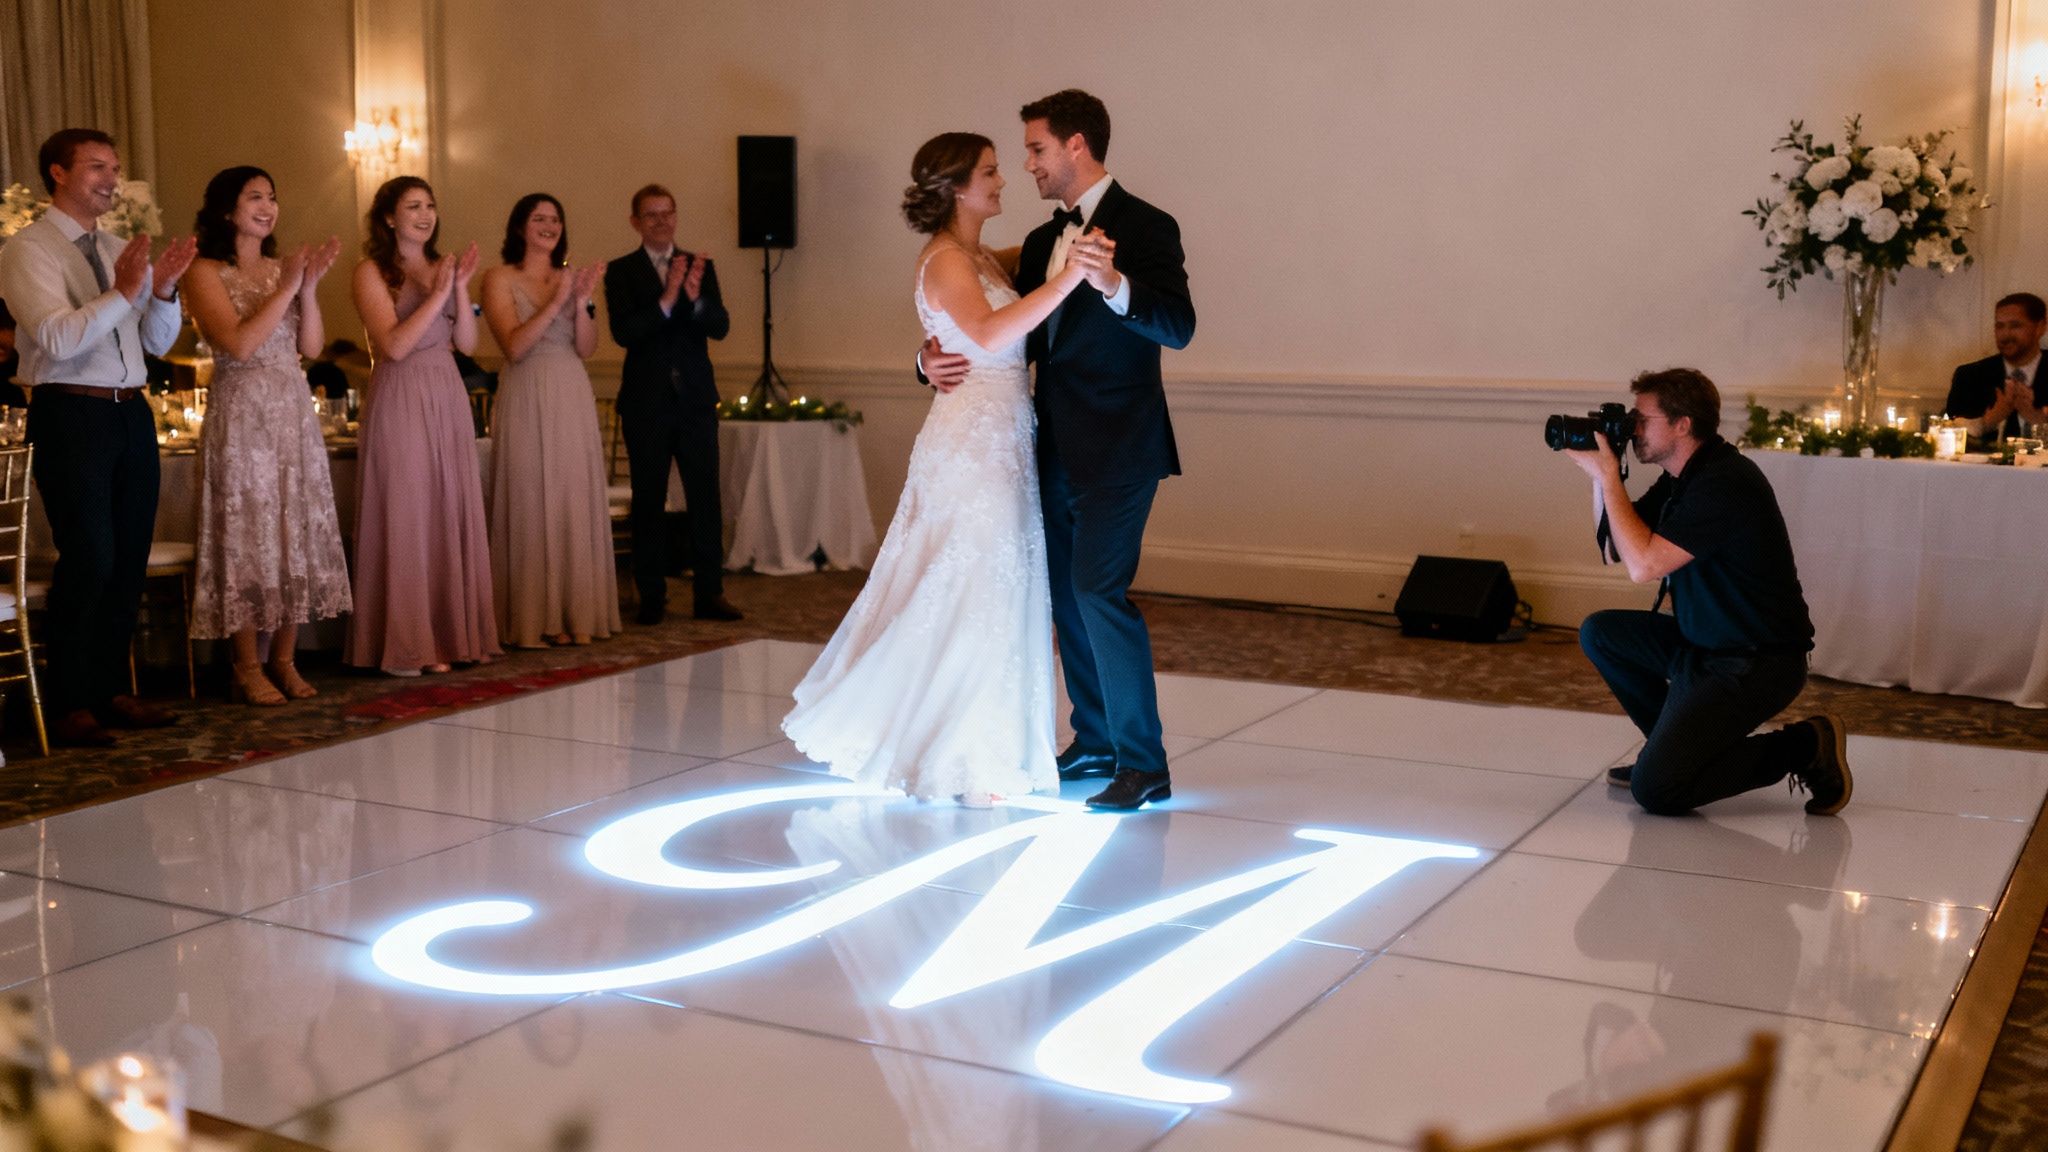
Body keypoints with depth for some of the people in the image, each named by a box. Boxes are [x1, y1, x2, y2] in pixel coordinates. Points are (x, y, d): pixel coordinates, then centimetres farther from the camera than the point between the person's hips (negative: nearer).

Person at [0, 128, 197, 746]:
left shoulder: (120, 251, 17)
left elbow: (159, 341, 16)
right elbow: (57, 339, -16)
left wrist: (164, 288, -1)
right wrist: (122, 293, -23)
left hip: (131, 412, 7)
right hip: (71, 413, -7)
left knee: (130, 559, 9)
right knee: (88, 557, -9)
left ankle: (111, 691, 20)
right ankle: (70, 706, 0)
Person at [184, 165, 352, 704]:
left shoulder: (280, 269, 13)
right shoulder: (206, 273, -4)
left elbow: (311, 347, 7)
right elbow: (238, 342, -16)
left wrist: (309, 287, -6)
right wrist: (288, 288, -13)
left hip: (294, 412, 6)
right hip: (241, 414, -6)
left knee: (299, 533, 5)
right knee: (249, 535, -4)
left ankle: (285, 660, 13)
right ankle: (249, 668, 4)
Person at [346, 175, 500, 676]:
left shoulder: (441, 267, 14)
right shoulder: (372, 273, -3)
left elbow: (467, 342, 7)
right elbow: (394, 345, -14)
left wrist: (460, 288, -6)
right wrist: (437, 294, -14)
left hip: (448, 398, 6)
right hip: (400, 402, -6)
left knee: (452, 515, 6)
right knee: (405, 518, -4)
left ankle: (449, 634, 14)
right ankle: (405, 645, 2)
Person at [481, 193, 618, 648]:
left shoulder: (571, 278, 13)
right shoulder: (500, 279, 0)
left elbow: (586, 348, 5)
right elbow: (514, 347, -10)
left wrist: (582, 302, -10)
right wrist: (556, 303, -15)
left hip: (573, 400, 4)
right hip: (527, 401, -4)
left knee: (576, 503, 4)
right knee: (530, 505, -3)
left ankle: (575, 614, 11)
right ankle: (530, 620, 2)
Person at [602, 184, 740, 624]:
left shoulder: (700, 266, 7)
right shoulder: (620, 271, 0)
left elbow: (720, 327, -4)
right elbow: (623, 332, -13)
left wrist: (695, 297, -23)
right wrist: (665, 300, -25)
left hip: (696, 398, 2)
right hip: (646, 402, -2)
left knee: (706, 497, 2)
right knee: (648, 501, 4)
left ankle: (709, 593, 9)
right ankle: (652, 597, 11)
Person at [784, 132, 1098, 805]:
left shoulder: (982, 258, 16)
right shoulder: (945, 259, -13)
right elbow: (989, 333, -29)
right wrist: (1066, 279, -36)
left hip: (1000, 443, 9)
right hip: (972, 441, -9)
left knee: (985, 592, 13)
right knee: (973, 593, -4)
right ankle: (964, 764, 6)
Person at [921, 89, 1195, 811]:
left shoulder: (1144, 227, -9)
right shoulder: (1042, 242, 14)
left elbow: (1178, 327, -22)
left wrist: (1114, 284, -39)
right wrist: (940, 360, -1)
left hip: (1116, 450, -8)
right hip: (1057, 448, 8)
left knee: (1099, 590, -15)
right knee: (1066, 593, 12)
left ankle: (1144, 764, -7)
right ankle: (1096, 742, 24)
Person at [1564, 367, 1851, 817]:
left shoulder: (1725, 483, -22)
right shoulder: (1682, 477, 8)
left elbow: (1643, 564, -26)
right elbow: (1616, 541, 15)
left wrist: (1609, 476, -19)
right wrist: (1600, 474, 1)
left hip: (1756, 664, -10)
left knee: (1656, 789, -17)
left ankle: (1804, 748, -4)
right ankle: (1675, 743, 16)